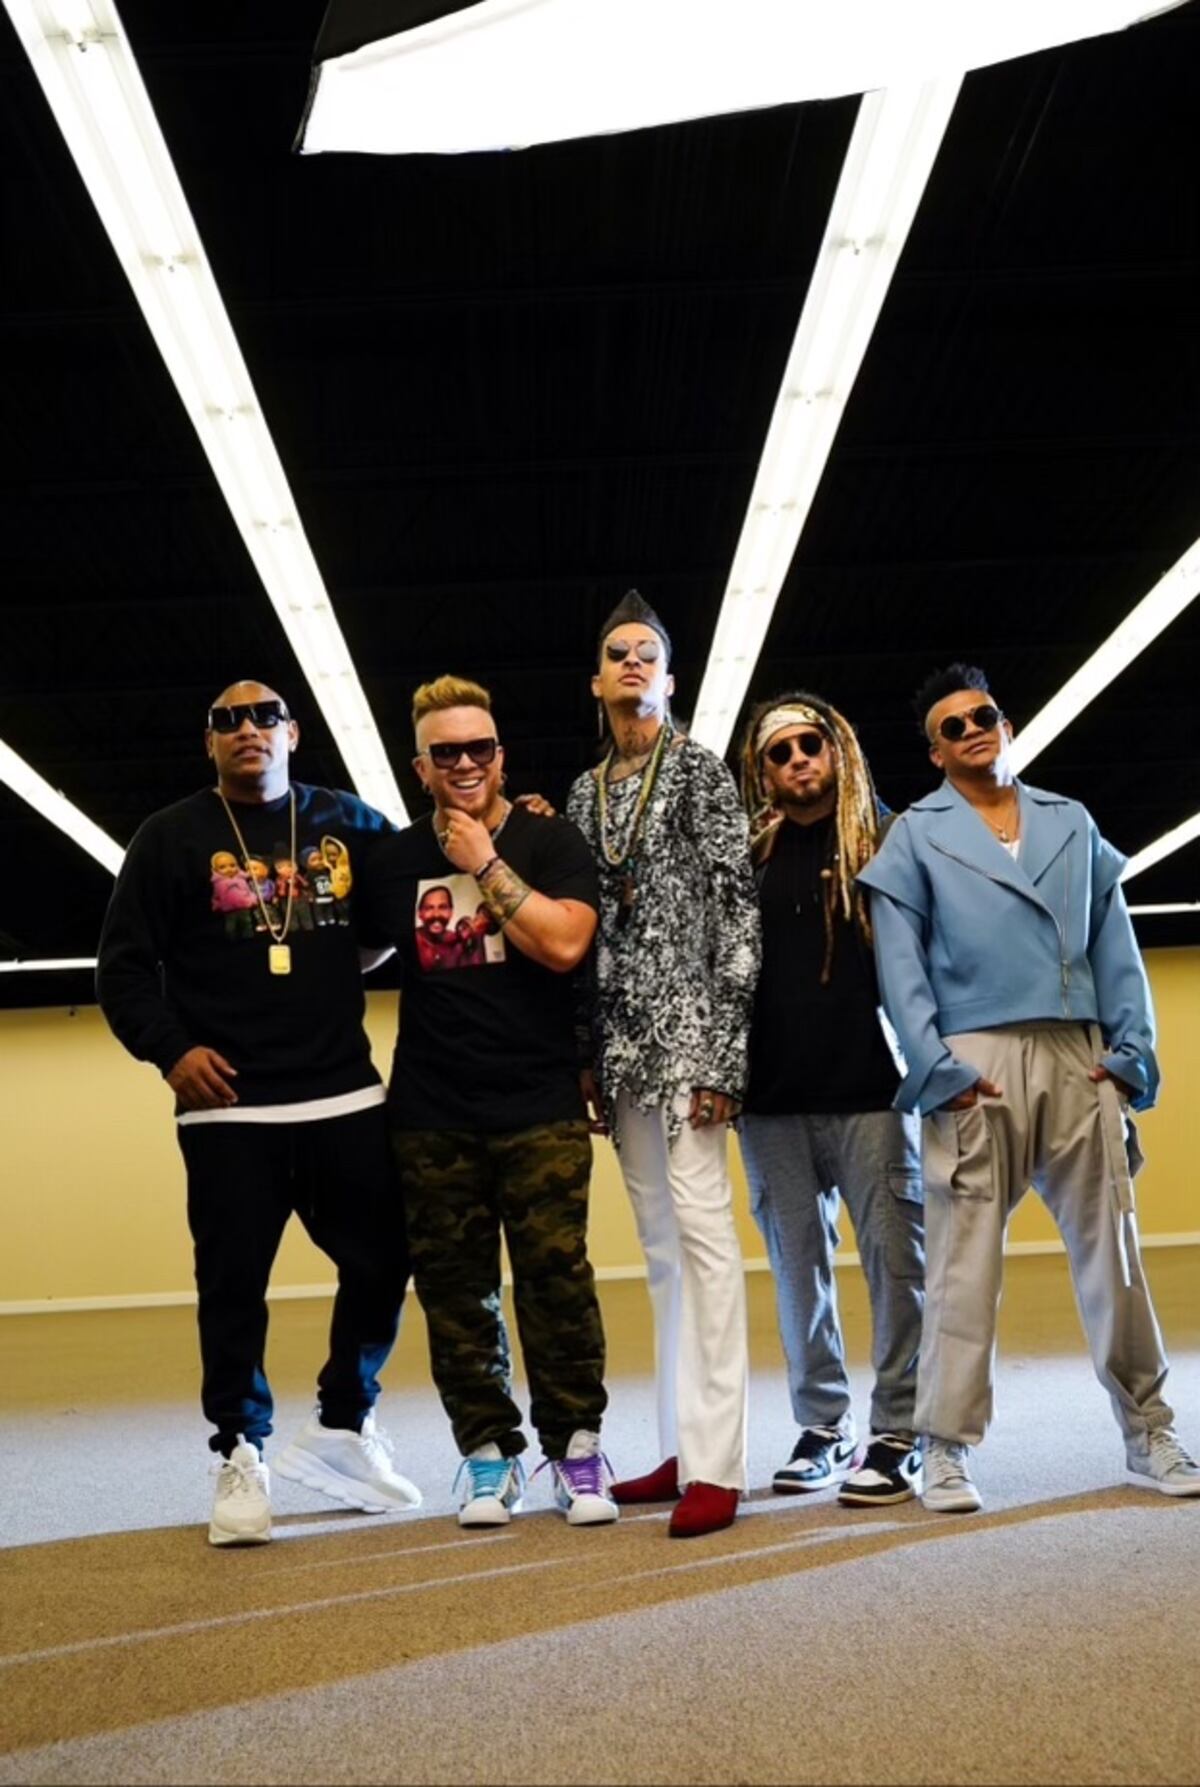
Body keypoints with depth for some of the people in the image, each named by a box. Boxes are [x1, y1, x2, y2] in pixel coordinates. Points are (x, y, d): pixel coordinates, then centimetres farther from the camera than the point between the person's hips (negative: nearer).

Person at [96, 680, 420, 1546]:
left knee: (383, 1264, 6)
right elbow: (123, 966, 3)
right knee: (233, 1286, 2)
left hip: (347, 1097, 2)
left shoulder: (346, 822, 9)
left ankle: (343, 1423, 28)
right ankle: (242, 1455, 19)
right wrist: (170, 1049, -11)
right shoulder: (172, 837, 4)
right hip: (228, 1108, -2)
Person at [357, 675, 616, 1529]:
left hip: (540, 1110, -3)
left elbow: (564, 943, -15)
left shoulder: (552, 843, 1)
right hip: (430, 1116, 3)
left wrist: (486, 863, -12)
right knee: (455, 1290, 6)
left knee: (556, 1280, -2)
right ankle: (488, 1450, 17)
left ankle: (577, 1445, 12)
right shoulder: (394, 859, 10)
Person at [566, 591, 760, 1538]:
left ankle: (716, 1463, -8)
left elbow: (736, 905, -9)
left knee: (700, 1226, -11)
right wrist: (586, 1052, 9)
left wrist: (722, 1050, -16)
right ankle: (683, 1448, 17)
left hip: (686, 1017, -7)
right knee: (660, 1239, 10)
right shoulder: (585, 794, 17)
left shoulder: (701, 769, -1)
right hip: (620, 1033, 7)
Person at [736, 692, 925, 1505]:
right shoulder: (751, 855, 8)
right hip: (773, 1099, 3)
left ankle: (900, 1434, 8)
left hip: (871, 1087, -3)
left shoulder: (887, 840, 2)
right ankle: (823, 1424, 20)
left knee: (895, 1254, -1)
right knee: (798, 1263, 8)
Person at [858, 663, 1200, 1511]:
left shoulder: (1073, 823, 17)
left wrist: (1132, 1049, 1)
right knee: (964, 1258, -3)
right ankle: (949, 1449, 4)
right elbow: (899, 962, -1)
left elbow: (1115, 942, 13)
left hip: (1080, 1058, 3)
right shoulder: (916, 835, 8)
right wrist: (937, 1068, -11)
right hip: (977, 1061, -3)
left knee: (1111, 1245, 6)